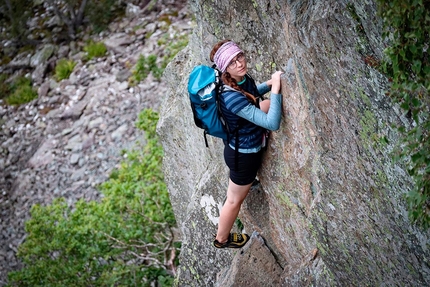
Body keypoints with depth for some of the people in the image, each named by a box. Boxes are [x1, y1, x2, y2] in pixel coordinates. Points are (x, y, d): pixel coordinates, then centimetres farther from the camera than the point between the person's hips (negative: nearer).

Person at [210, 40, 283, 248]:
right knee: (235, 199, 18)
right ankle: (222, 239, 42)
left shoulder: (243, 78, -13)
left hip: (242, 143, 8)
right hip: (243, 155, -8)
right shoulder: (231, 97, -39)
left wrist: (269, 84, -2)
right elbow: (272, 124, -41)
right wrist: (275, 88, -38)